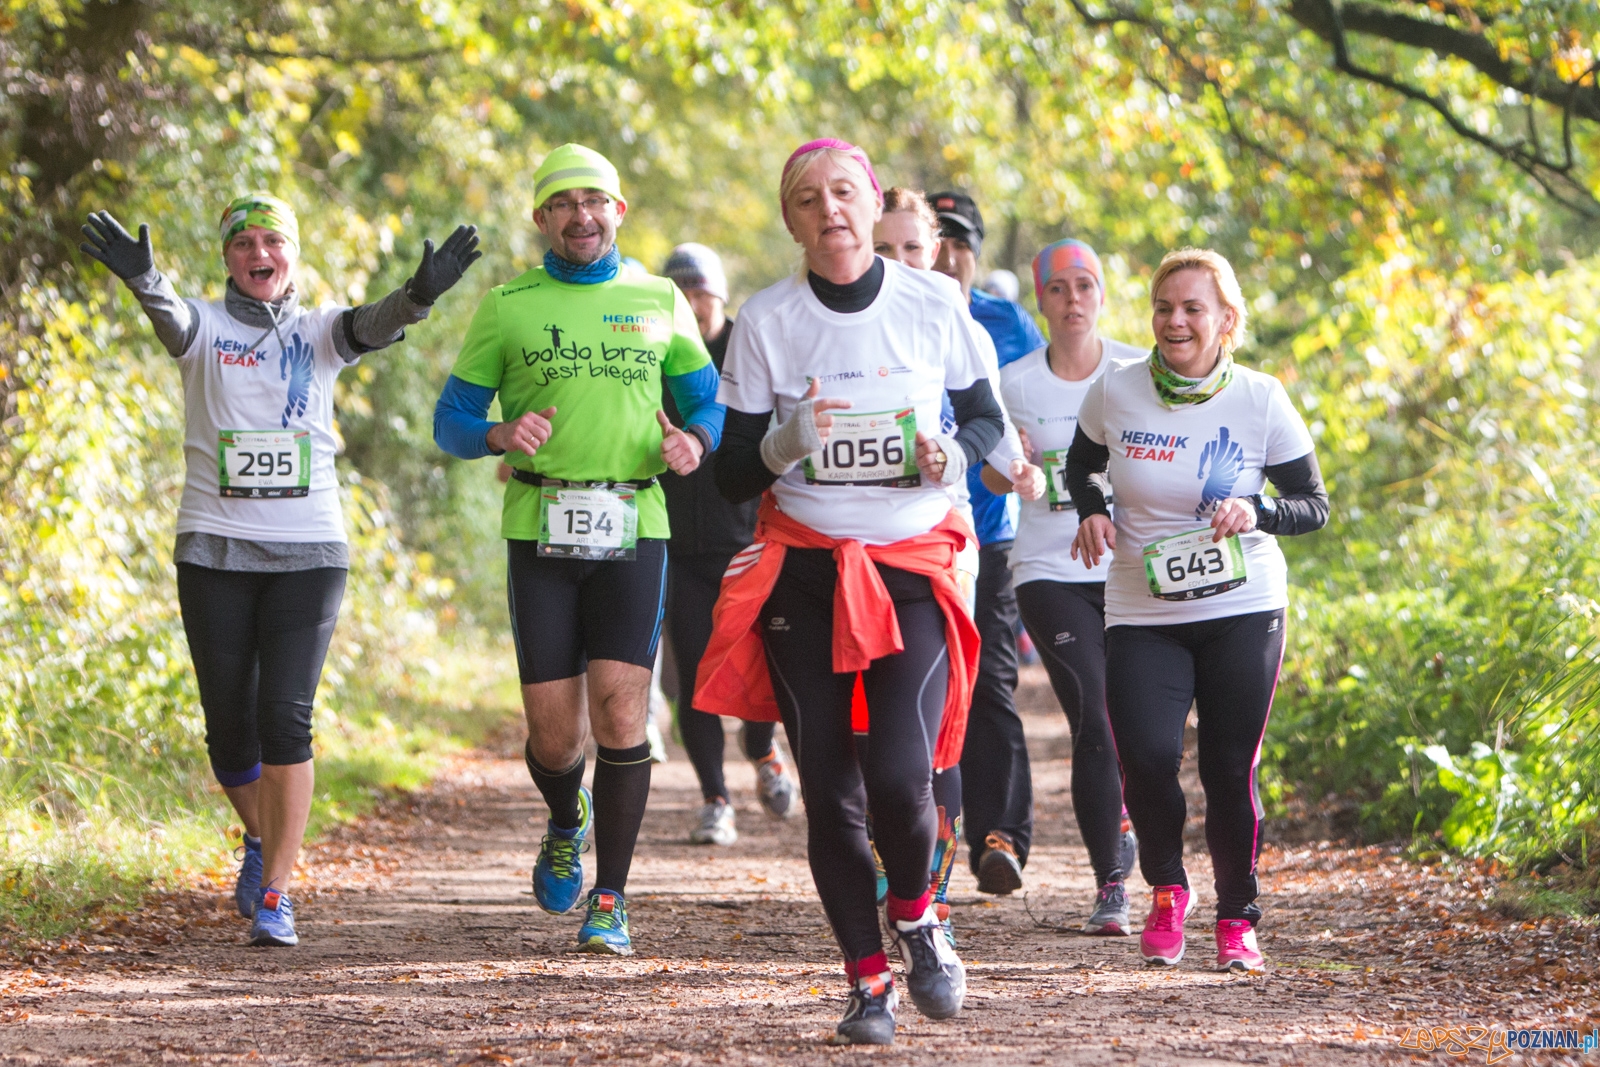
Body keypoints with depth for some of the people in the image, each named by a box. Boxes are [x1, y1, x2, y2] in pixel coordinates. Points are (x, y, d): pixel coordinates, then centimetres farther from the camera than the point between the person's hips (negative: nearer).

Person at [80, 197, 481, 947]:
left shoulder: (318, 332, 6)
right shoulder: (205, 328, 4)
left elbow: (372, 327, -16)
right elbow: (170, 315, -20)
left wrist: (419, 294, -39)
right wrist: (141, 278, -45)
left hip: (308, 549, -1)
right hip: (214, 548, 1)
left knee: (285, 718, -11)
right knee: (229, 724, 4)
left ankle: (276, 894, -6)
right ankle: (261, 840, 33)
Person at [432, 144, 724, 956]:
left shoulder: (659, 303, 12)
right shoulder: (506, 307, 8)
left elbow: (709, 401, 17)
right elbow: (451, 421, 9)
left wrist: (693, 441, -7)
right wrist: (502, 435, -13)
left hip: (633, 529, 0)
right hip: (540, 529, 0)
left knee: (620, 719, -10)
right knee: (554, 735, 0)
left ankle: (610, 901, 0)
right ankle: (568, 826, 35)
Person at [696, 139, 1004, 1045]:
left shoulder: (934, 304, -1)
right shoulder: (768, 320, -1)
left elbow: (986, 418, 11)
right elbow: (735, 474, 1)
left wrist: (954, 453, -11)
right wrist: (787, 439, -20)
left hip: (914, 569, -1)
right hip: (803, 572, 1)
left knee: (900, 778, -16)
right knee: (830, 792, 0)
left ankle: (914, 916, 16)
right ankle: (870, 981, 15)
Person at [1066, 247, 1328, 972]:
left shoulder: (1260, 401, -5)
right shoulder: (1115, 391, -2)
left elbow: (1315, 504, 2)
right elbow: (1081, 465, 17)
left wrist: (1255, 513, -17)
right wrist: (1091, 512, -4)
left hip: (1242, 612, 0)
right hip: (1141, 614, 1)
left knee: (1230, 771, -2)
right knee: (1146, 755, -17)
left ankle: (1237, 919, 21)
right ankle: (1166, 891, 12)